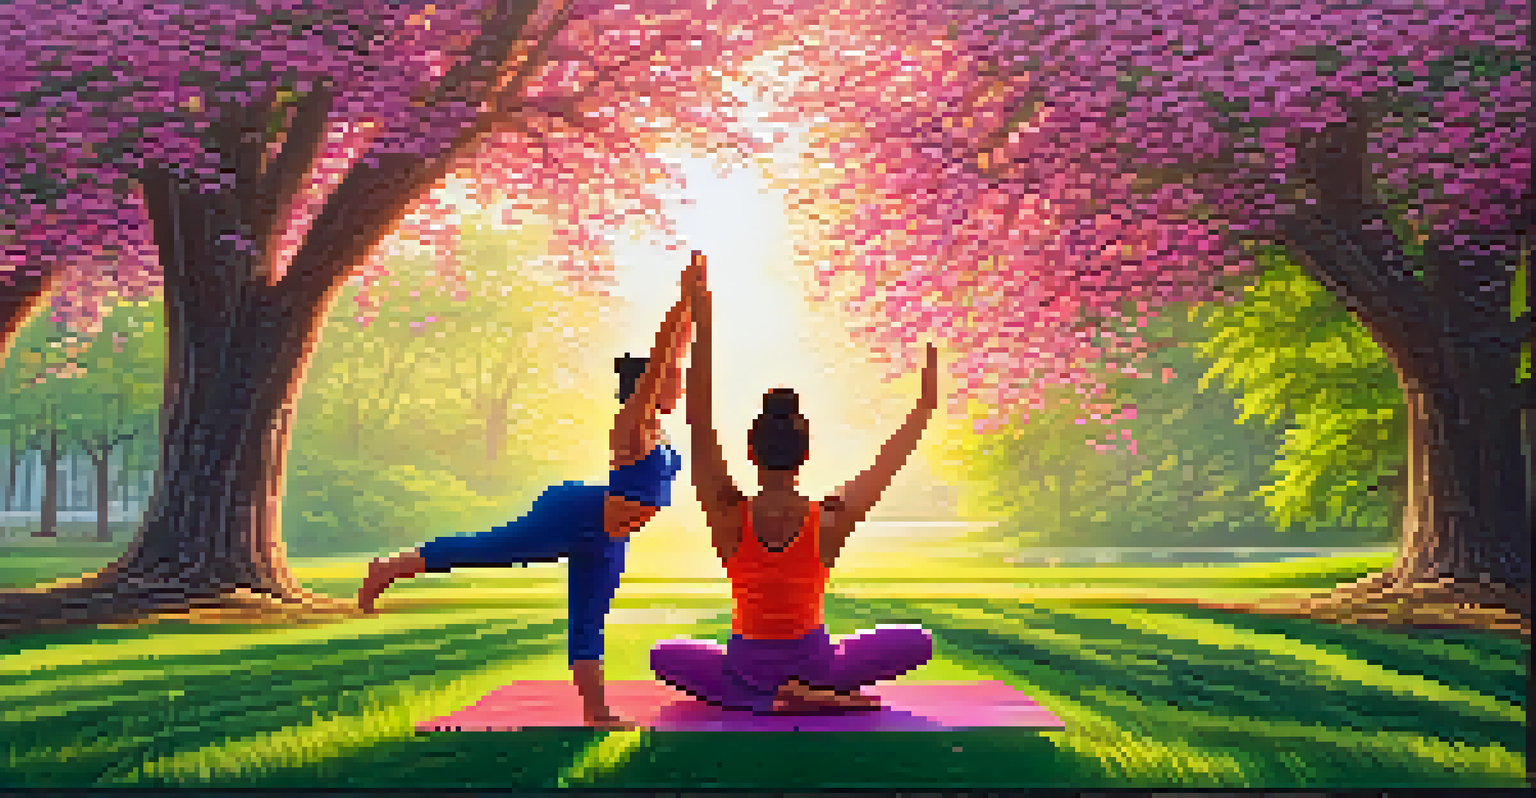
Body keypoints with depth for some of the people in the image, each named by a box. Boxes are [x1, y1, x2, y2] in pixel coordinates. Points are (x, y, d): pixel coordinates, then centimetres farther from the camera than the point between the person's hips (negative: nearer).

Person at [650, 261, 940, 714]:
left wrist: (703, 327, -21)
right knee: (917, 642, 17)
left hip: (745, 671, 0)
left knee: (664, 656, 28)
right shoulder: (829, 523, -19)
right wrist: (925, 405, 8)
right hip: (815, 664, 0)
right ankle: (824, 693, -5)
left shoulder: (729, 517, -18)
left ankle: (770, 703, 1)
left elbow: (700, 427, -19)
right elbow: (892, 458, -6)